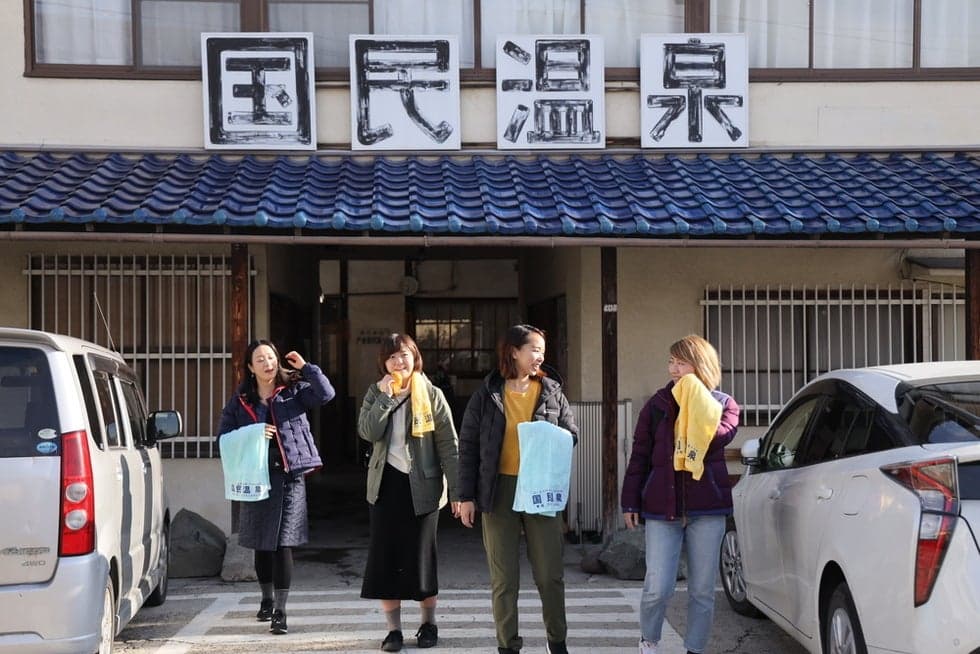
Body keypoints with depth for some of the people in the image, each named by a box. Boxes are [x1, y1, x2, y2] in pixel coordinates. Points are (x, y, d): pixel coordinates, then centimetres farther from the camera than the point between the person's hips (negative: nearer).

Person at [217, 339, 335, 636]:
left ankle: (280, 611, -3)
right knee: (262, 545, 13)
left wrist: (305, 367, -10)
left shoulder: (294, 391, 3)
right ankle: (267, 600, 35)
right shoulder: (239, 401, 8)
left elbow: (326, 394, -12)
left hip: (289, 476, -3)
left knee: (283, 545, -8)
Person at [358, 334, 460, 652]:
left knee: (421, 554, 4)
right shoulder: (376, 392, 4)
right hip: (386, 483, 2)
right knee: (386, 554, 1)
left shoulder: (431, 395, -3)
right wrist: (385, 398, -18)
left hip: (422, 485, -2)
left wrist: (457, 490, -10)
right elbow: (367, 432, -11)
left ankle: (428, 623, 21)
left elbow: (449, 445, -5)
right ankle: (393, 628, 9)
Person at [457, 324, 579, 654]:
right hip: (499, 490, -1)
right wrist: (466, 496, -3)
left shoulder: (552, 392, 5)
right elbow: (468, 445, 1)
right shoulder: (487, 394, 0)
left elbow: (571, 434, 12)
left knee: (551, 574, 5)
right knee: (503, 578, 6)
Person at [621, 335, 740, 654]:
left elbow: (719, 435, -17)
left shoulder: (724, 404, 5)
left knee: (702, 590, 5)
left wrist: (696, 400, -11)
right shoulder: (658, 404, 6)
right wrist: (630, 501, 2)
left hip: (706, 508, 0)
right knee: (658, 589, -4)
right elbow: (639, 454, 7)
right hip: (661, 507, 0)